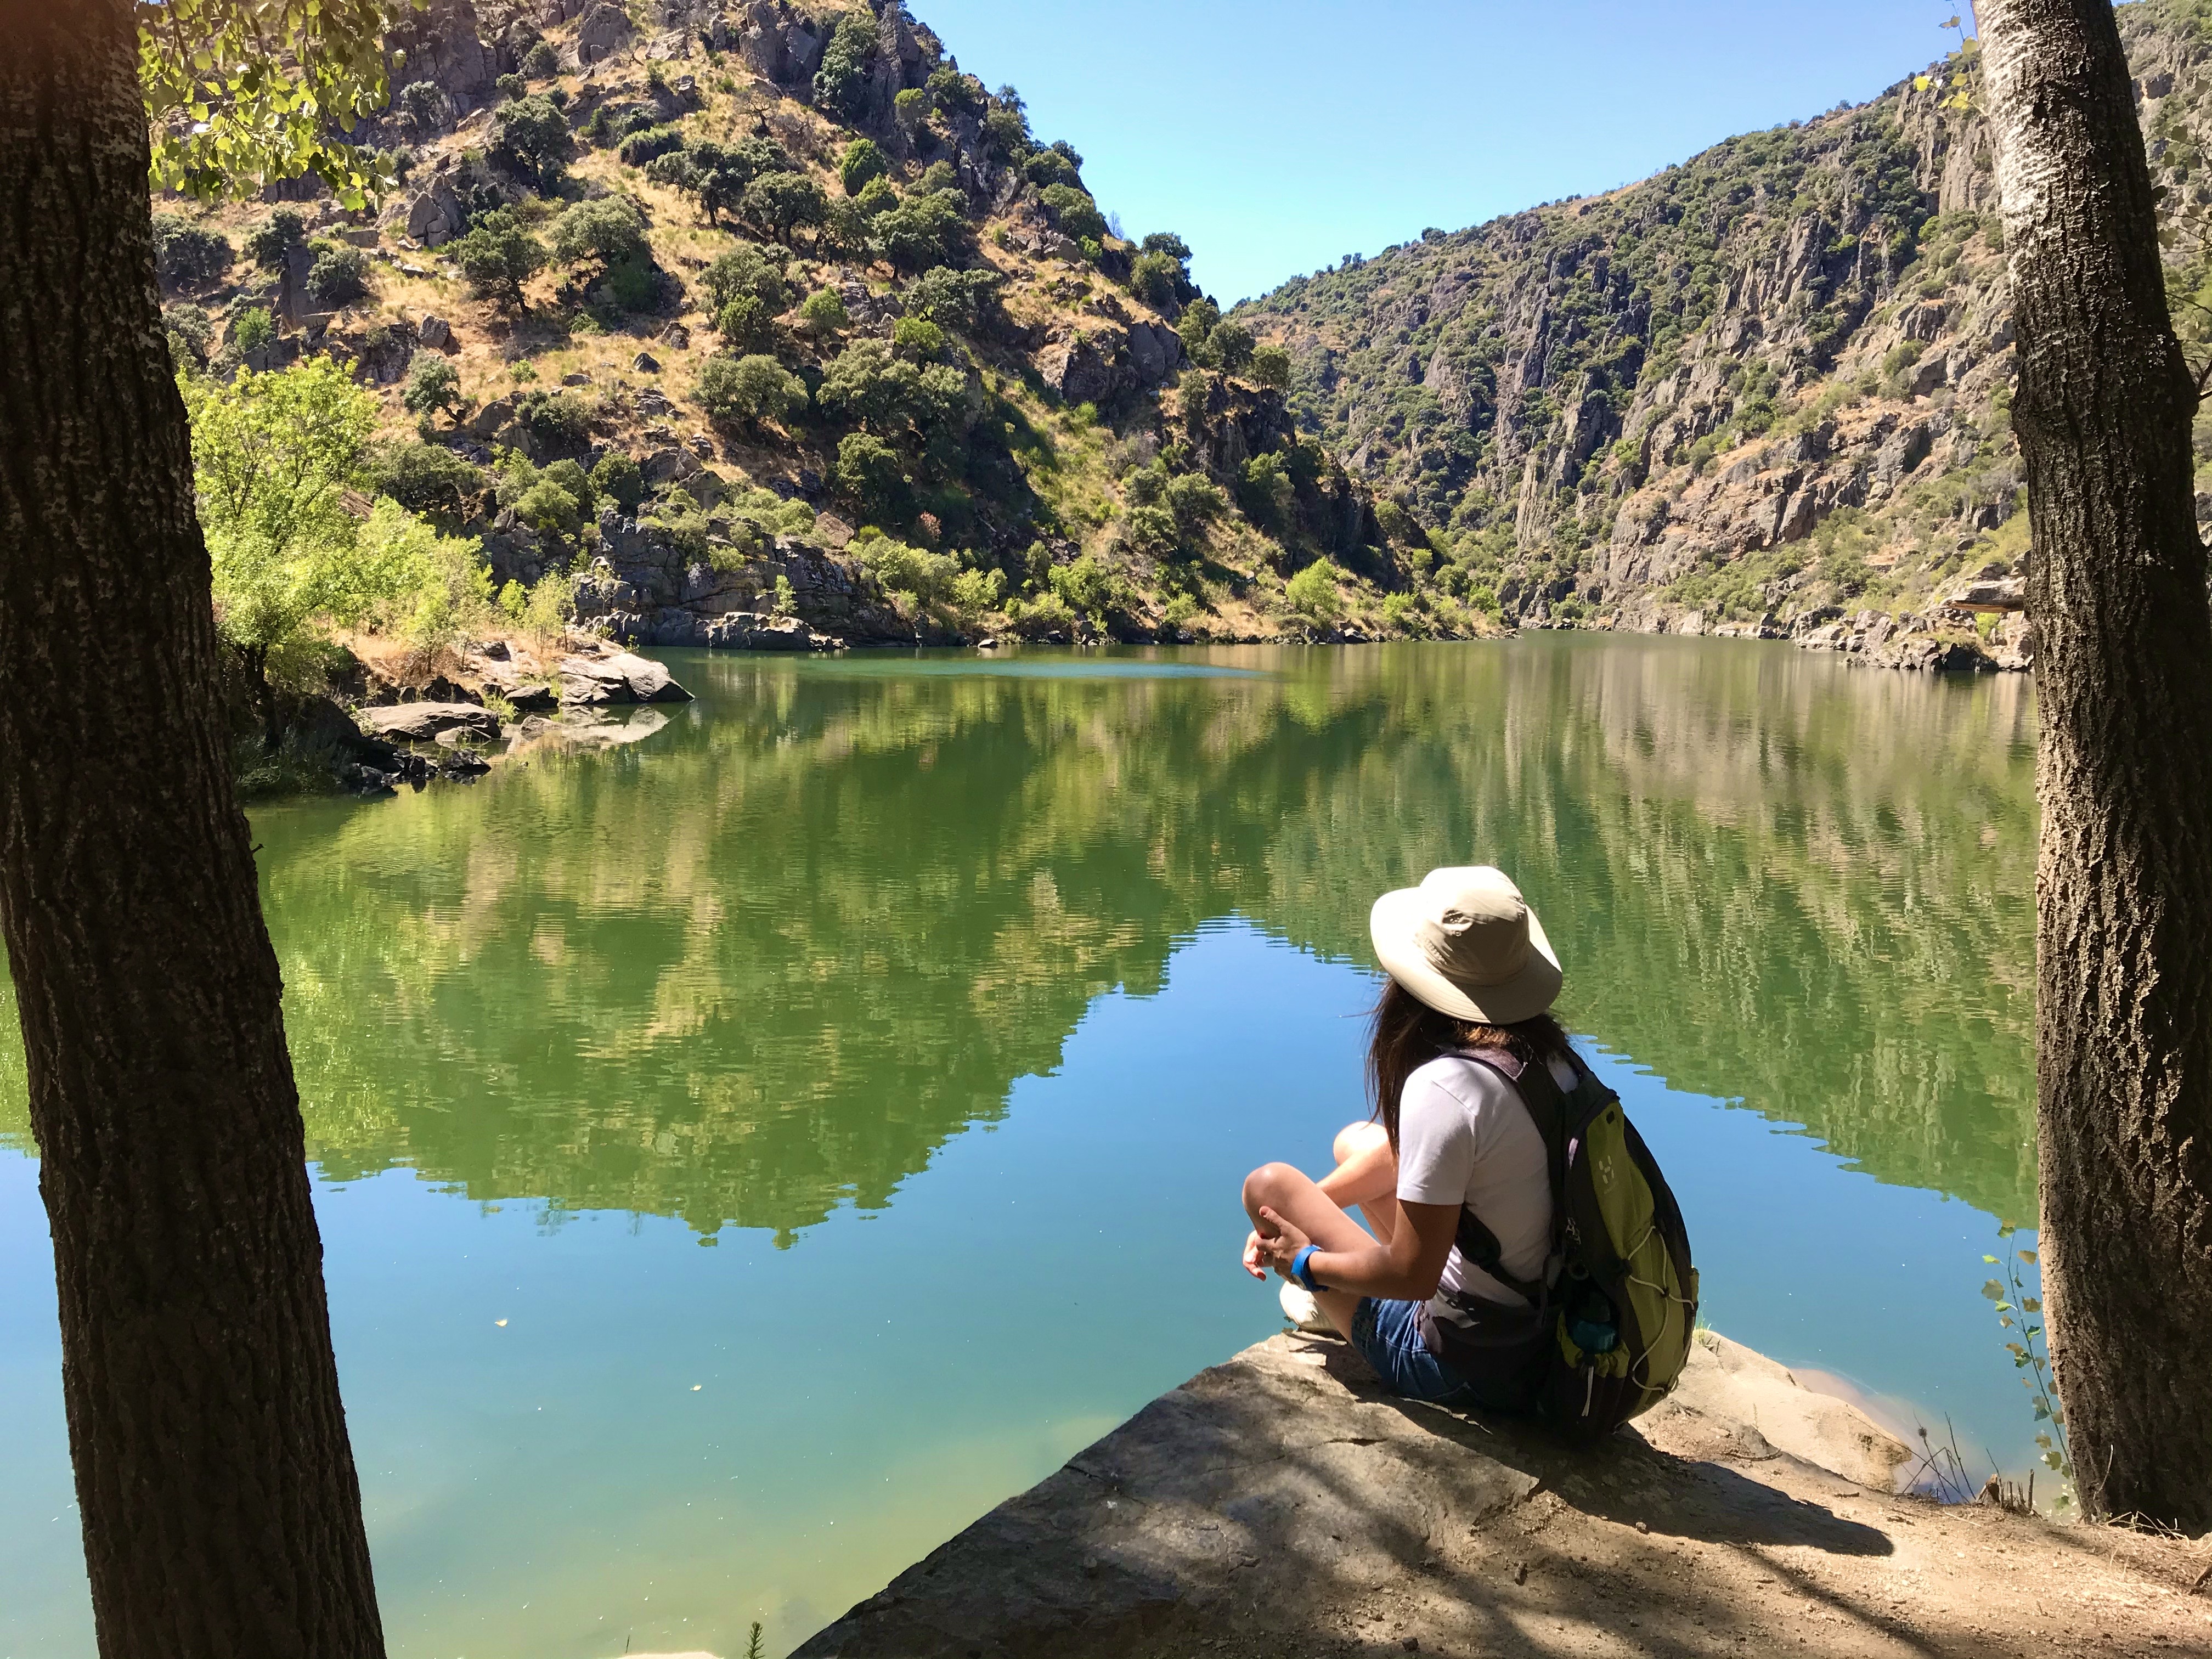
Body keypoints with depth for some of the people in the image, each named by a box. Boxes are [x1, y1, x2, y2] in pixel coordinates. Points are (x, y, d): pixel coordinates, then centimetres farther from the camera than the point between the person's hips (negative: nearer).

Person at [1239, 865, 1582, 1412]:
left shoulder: (1444, 1087, -30)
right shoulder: (1551, 1053, -5)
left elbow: (1410, 1275, -25)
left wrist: (1305, 1261, -6)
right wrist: (1298, 1215, 11)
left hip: (1466, 1366, -8)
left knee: (1267, 1183, 0)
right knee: (1354, 1141, 18)